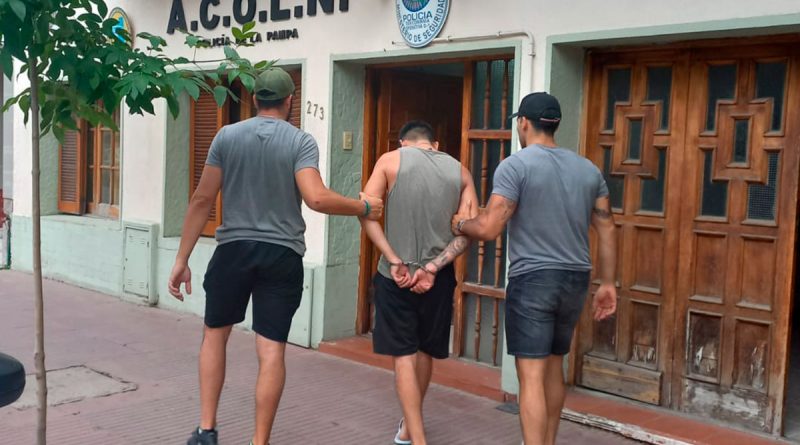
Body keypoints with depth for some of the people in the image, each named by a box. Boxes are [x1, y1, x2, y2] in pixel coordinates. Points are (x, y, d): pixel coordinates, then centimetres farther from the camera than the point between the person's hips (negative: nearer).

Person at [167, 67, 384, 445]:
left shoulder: (227, 136, 2)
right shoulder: (302, 142, -4)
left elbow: (202, 200, 0)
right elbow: (317, 199, -18)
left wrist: (181, 259, 4)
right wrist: (364, 208, -1)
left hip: (234, 248, 1)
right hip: (282, 255, -1)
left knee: (214, 334, 19)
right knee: (272, 350, 4)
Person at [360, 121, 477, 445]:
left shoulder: (391, 160, 1)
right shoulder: (460, 171, 6)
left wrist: (394, 261, -12)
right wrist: (432, 268, -9)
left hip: (396, 274, -3)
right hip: (438, 276, 3)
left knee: (404, 355, 3)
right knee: (425, 351, 19)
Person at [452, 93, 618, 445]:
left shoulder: (515, 165, -9)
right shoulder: (588, 168, 9)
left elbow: (489, 229, -15)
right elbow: (606, 228, 10)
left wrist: (460, 225, 6)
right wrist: (608, 283, 15)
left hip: (532, 279, -6)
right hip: (575, 279, 7)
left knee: (532, 375, -5)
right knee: (553, 366, 20)